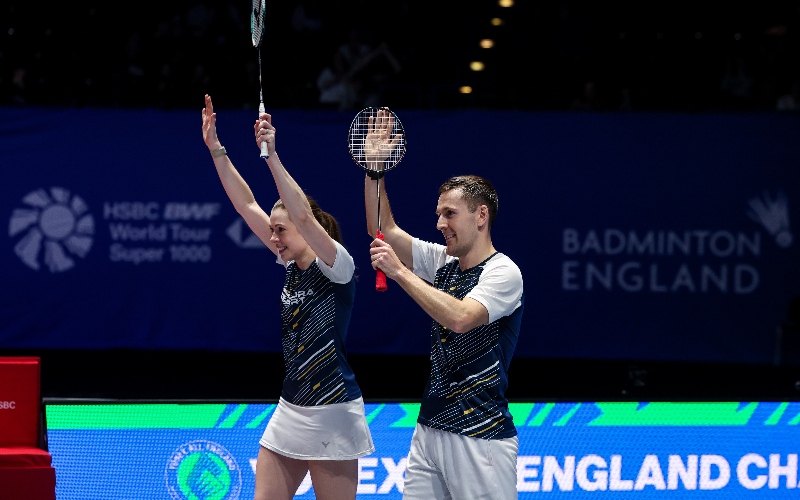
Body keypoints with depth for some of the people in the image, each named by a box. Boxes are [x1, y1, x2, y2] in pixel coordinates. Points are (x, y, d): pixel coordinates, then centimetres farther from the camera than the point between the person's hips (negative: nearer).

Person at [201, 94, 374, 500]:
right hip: (290, 410, 8)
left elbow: (304, 215, -28)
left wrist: (271, 154, -31)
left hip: (332, 414, -8)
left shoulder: (337, 266, -11)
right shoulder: (293, 265, 9)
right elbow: (246, 204, 8)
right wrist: (215, 148, 4)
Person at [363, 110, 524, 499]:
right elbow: (383, 230, 13)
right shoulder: (443, 262, 11)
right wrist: (373, 165, 5)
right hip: (429, 430, 8)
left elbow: (460, 318, -27)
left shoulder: (503, 272, -11)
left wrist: (399, 271, -23)